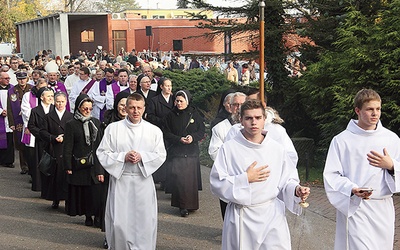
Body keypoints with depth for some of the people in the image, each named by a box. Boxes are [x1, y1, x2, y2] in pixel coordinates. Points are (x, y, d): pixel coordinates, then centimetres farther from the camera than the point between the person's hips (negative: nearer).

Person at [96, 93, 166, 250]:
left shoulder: (154, 130, 2)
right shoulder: (113, 128, 0)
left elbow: (161, 155, 2)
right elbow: (102, 153, 0)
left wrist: (142, 157, -14)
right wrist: (123, 156, -14)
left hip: (143, 180, 1)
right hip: (120, 180, 0)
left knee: (144, 222, 3)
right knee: (119, 222, 0)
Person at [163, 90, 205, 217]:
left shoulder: (194, 114, 5)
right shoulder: (171, 116, 4)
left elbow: (202, 130, 7)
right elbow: (167, 134, 3)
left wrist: (193, 137, -12)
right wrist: (179, 139, -13)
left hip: (192, 152, 1)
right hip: (176, 152, -1)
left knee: (191, 179, 0)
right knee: (178, 179, -9)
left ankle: (191, 204, 13)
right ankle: (182, 206, -5)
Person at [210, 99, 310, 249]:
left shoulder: (276, 149, 3)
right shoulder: (229, 148, -3)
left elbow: (286, 180, 8)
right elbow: (217, 183, -5)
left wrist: (296, 190, -13)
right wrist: (245, 179, -14)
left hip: (272, 216, 1)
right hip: (241, 219, -1)